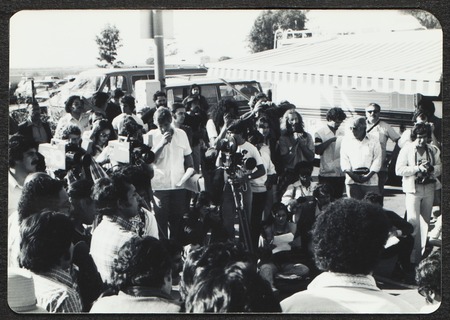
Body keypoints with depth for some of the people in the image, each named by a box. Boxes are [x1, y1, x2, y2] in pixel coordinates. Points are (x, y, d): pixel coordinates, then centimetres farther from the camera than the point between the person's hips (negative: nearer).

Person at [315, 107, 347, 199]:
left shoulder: (342, 133, 12)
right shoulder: (320, 133, -1)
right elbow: (317, 150, -13)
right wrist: (330, 141, -19)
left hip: (341, 174, 4)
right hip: (326, 175, -4)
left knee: (338, 199, 8)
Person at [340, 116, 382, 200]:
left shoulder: (374, 142, 7)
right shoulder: (346, 140, 11)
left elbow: (377, 161, 1)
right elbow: (344, 160, 5)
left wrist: (368, 176, -11)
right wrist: (351, 174, -11)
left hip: (370, 181, -1)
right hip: (352, 181, 1)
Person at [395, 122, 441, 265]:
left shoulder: (434, 150, 10)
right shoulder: (407, 149, -3)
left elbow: (440, 167, 14)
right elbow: (399, 169, -9)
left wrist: (432, 169, -8)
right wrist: (418, 168, -18)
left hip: (429, 188, 4)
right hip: (413, 188, -4)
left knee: (425, 221, 8)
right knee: (413, 221, -13)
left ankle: (420, 253, 16)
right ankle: (410, 254, -6)